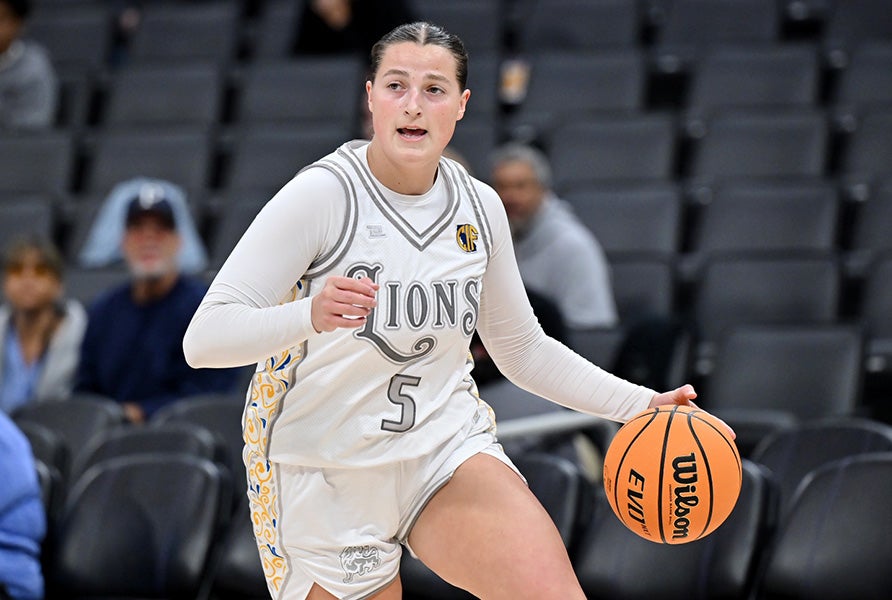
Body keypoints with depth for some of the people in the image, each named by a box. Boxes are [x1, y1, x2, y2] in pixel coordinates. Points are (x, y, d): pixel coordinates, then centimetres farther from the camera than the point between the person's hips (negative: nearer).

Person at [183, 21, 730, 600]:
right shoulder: (321, 195, -15)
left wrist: (639, 404, 7)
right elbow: (204, 338, -21)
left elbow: (523, 349, 17)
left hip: (447, 448, 3)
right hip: (329, 479, -3)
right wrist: (310, 314, -38)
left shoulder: (479, 206, 2)